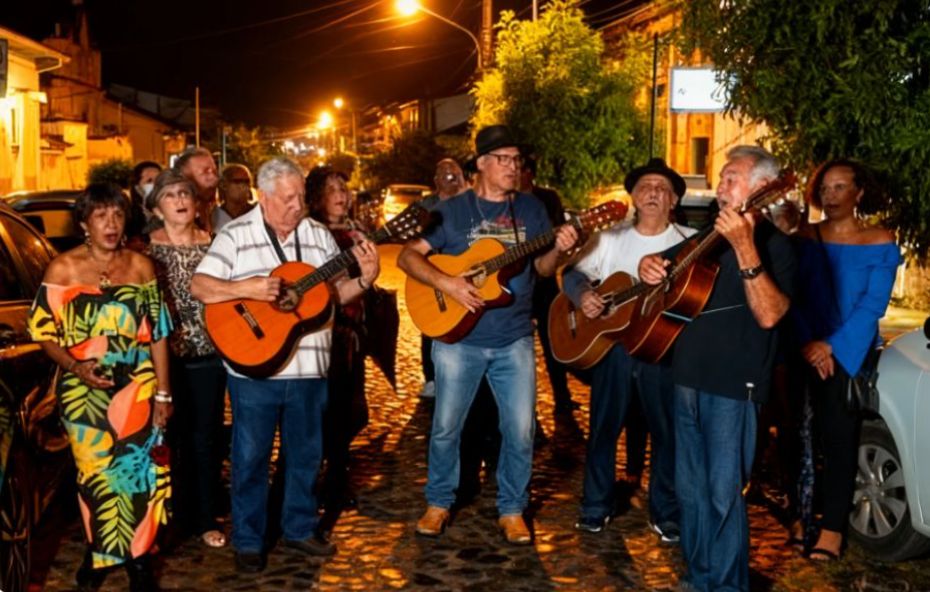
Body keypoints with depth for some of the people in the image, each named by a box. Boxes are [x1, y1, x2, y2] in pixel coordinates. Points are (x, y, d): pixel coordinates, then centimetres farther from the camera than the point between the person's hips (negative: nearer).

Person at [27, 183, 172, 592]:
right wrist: (73, 366, -19)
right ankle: (101, 552, 28)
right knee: (96, 474, 8)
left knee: (138, 471, 2)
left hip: (136, 389, 1)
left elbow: (158, 332, 5)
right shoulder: (63, 268, -4)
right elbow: (43, 331, -1)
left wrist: (163, 392, 2)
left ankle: (136, 556, 18)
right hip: (84, 390, -1)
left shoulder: (140, 266, 2)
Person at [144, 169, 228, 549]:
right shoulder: (146, 248, -2)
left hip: (208, 352, 2)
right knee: (166, 436, 4)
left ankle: (205, 518, 18)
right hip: (163, 354, -2)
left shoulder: (212, 244, 5)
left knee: (206, 438, 6)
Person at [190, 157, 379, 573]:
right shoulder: (235, 236, -6)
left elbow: (336, 293, 9)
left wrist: (365, 279, -10)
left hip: (308, 367, 4)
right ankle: (248, 542, 21)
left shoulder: (319, 235, 6)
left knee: (306, 453, 15)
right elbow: (199, 287, -10)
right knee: (251, 456, 6)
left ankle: (300, 529, 32)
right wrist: (246, 289, -24)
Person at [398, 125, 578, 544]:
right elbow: (408, 256, -6)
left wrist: (558, 250, -13)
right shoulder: (451, 210, -2)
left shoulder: (531, 209, 6)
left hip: (515, 340, 2)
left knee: (521, 431, 2)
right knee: (446, 427, 7)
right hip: (458, 339, -2)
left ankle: (512, 510, 20)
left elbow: (542, 269, 9)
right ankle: (438, 503, 26)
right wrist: (447, 283, -20)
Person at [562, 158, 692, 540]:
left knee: (667, 429, 4)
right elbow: (574, 272, 9)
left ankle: (665, 512, 19)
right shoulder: (610, 238, 8)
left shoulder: (690, 242, 1)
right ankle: (596, 507, 22)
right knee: (604, 425, 8)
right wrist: (582, 294, -13)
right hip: (611, 339, 2)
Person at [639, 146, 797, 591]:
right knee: (690, 488, 15)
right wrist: (649, 264, 1)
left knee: (724, 493, -3)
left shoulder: (773, 244, -9)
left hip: (733, 386, -7)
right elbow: (666, 263, 26)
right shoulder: (709, 237, 12)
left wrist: (745, 248, -33)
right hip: (688, 376, 7)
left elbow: (769, 314, -24)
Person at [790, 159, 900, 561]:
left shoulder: (880, 243, -1)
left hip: (849, 355, -3)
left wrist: (831, 345, -16)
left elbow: (873, 305, -8)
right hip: (806, 353, 3)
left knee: (839, 437, -2)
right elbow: (793, 298, 1)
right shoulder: (804, 240, 7)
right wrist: (807, 343, -14)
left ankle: (833, 526, 3)